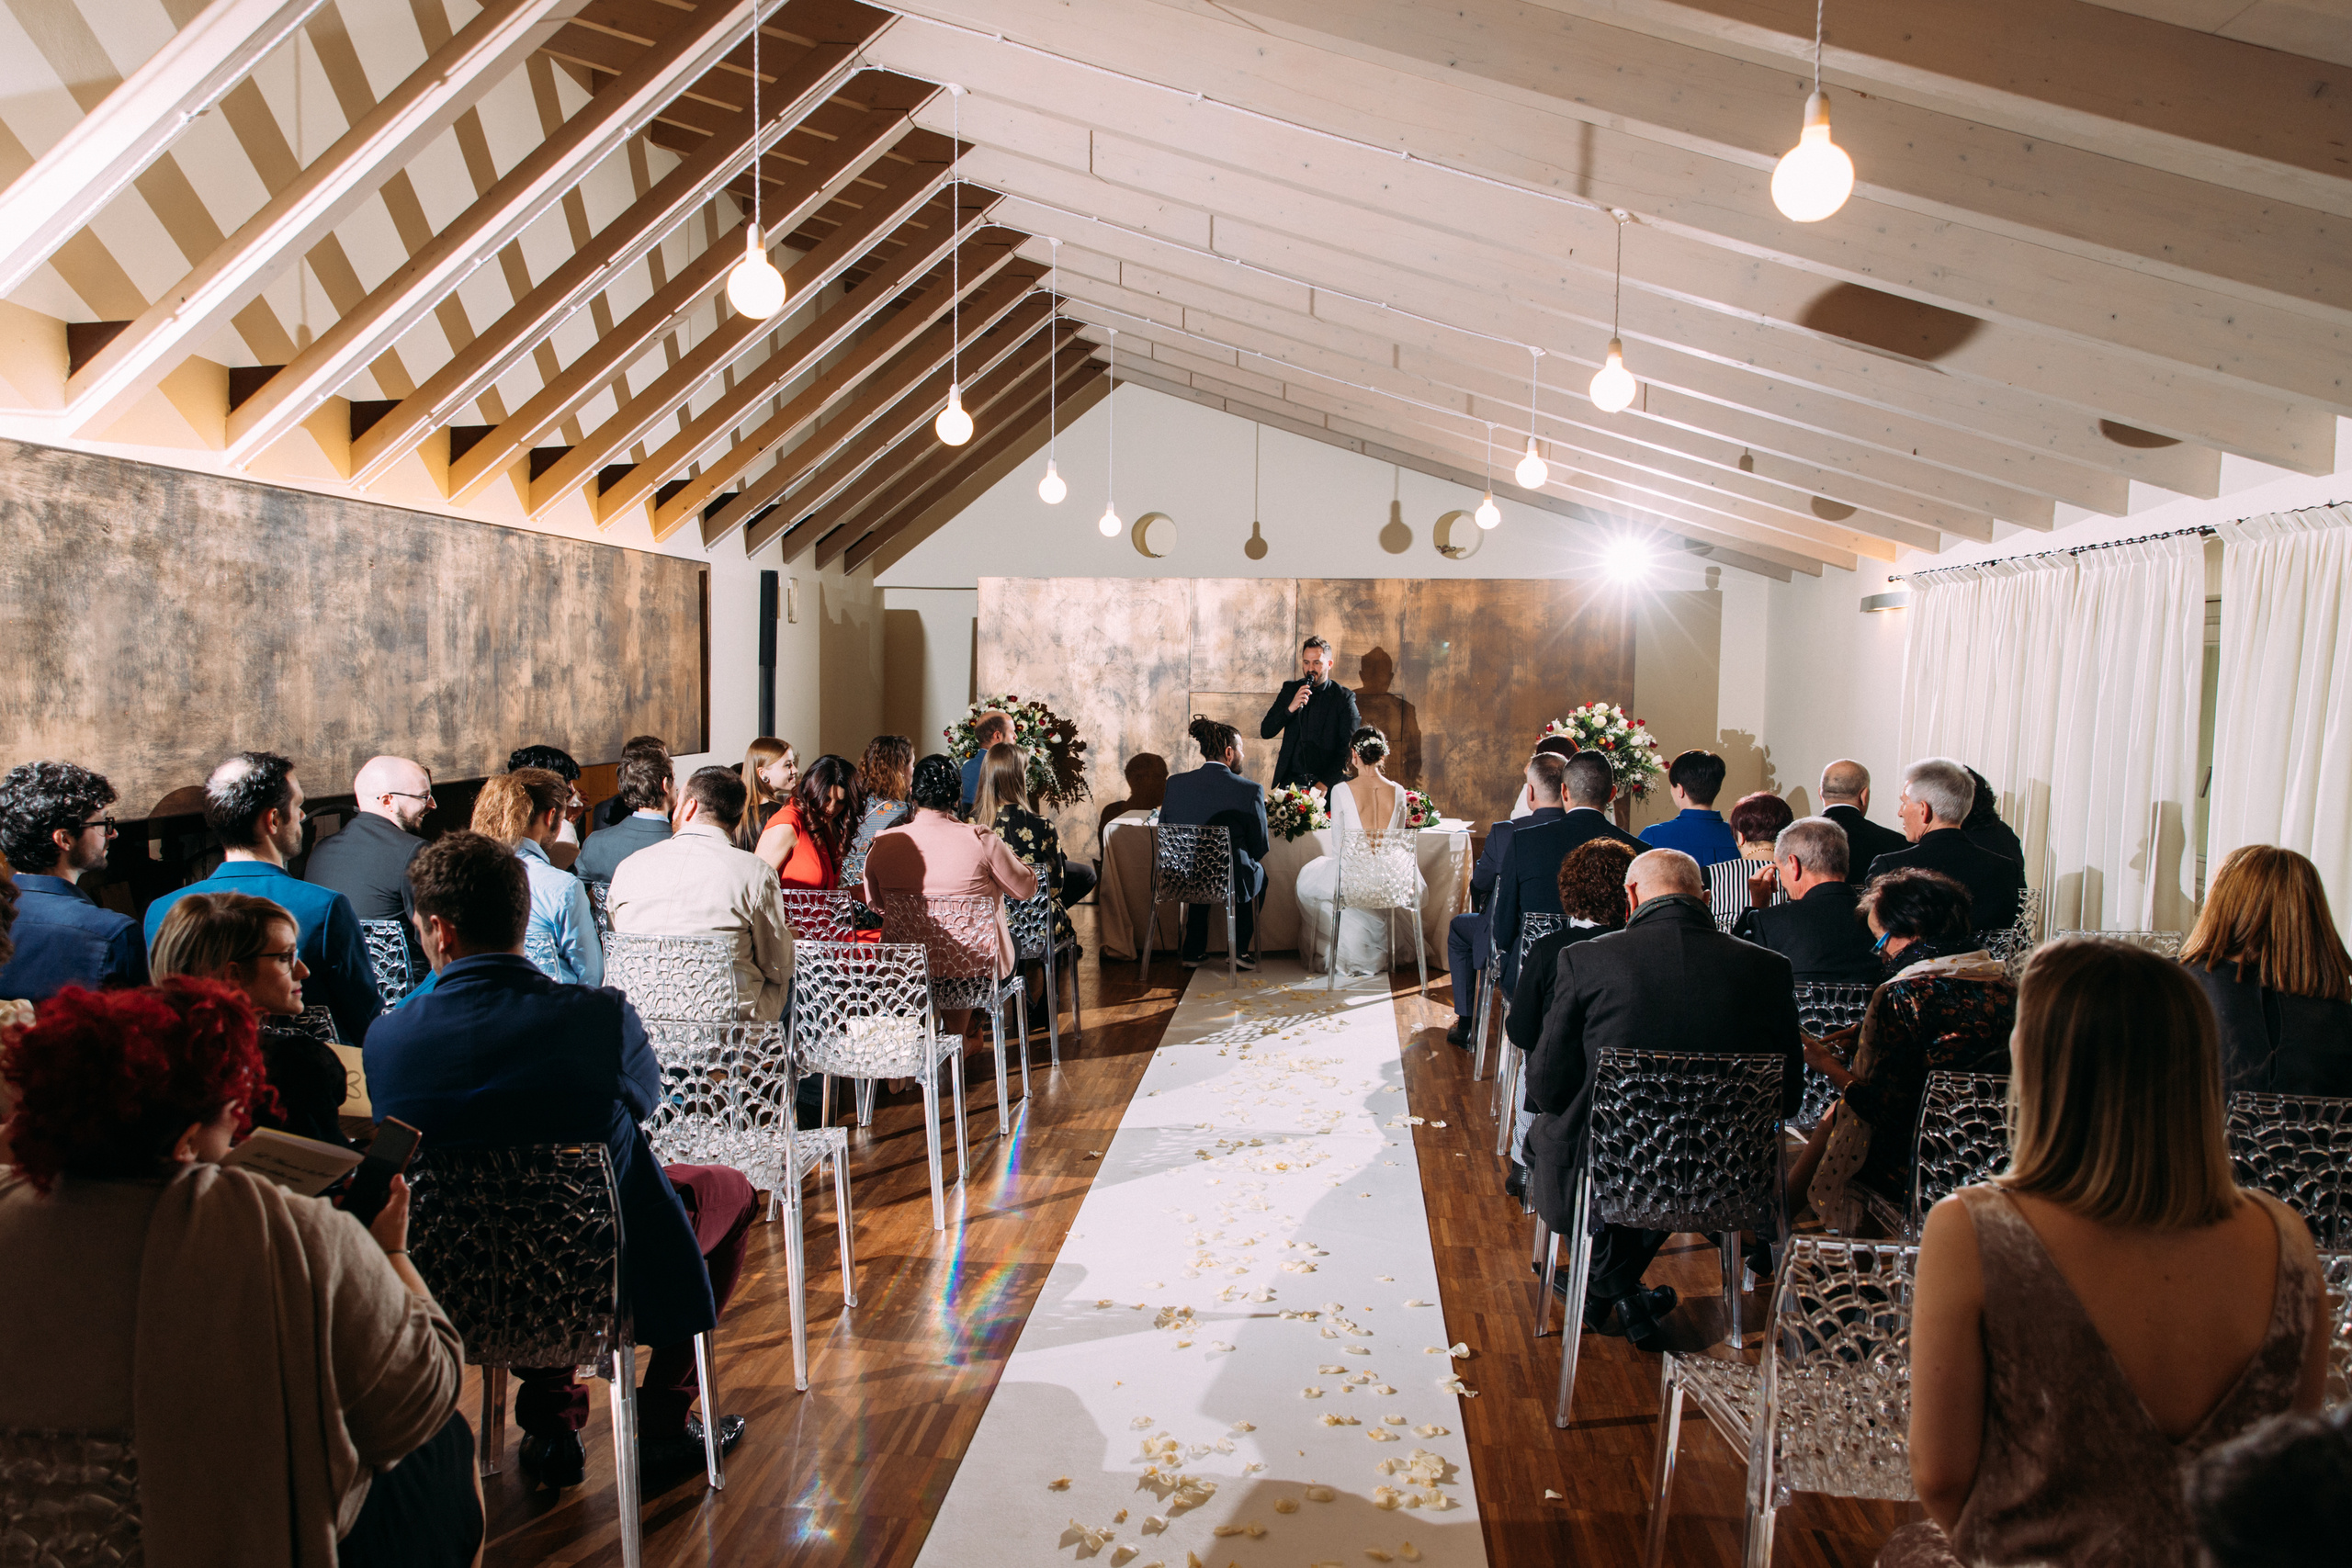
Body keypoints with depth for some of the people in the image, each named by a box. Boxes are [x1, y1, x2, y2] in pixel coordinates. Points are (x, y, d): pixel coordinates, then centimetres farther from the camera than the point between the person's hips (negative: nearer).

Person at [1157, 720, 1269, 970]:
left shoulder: (1175, 783, -7)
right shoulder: (1250, 790, -16)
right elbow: (1260, 847, -7)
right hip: (1232, 884, -3)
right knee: (1258, 872, 33)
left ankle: (1193, 951, 38)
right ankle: (1240, 948, 31)